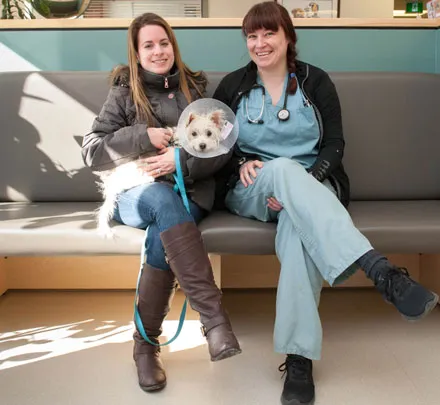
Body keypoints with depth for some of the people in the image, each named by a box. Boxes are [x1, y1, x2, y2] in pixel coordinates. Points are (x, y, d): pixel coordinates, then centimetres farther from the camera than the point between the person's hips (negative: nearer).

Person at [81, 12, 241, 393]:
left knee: (163, 234, -35)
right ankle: (214, 316, -44)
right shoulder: (124, 93, 10)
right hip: (136, 193, -1)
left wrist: (183, 158, -14)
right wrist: (142, 136, -10)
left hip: (189, 192, 1)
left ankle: (146, 342, -21)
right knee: (162, 198, -38)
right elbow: (91, 152, 2)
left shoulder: (196, 88, 12)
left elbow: (222, 147, 4)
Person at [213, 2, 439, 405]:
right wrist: (239, 165, -12)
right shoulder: (232, 85, 10)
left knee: (299, 225, -38)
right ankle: (381, 270, -54)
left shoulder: (316, 81, 7)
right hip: (252, 190, 0)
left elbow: (334, 144, 0)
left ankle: (299, 357, -37)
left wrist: (301, 187, -17)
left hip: (310, 186, 0)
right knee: (283, 168, -37)